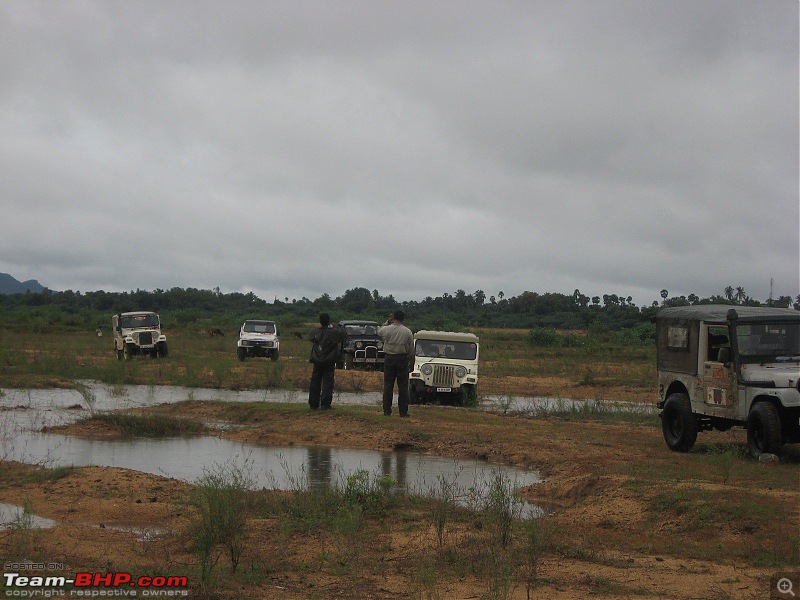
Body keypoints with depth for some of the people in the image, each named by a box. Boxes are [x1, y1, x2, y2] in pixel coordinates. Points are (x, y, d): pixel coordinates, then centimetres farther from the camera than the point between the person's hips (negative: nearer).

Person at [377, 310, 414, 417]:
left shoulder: (387, 329, -4)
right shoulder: (408, 332, -3)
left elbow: (379, 333, 21)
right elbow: (411, 349, 2)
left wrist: (387, 322, 24)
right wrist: (411, 363, 10)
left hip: (389, 359, 1)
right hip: (402, 359, -1)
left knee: (388, 385, 6)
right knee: (403, 386, 2)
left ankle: (387, 410, 5)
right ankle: (403, 411, 1)